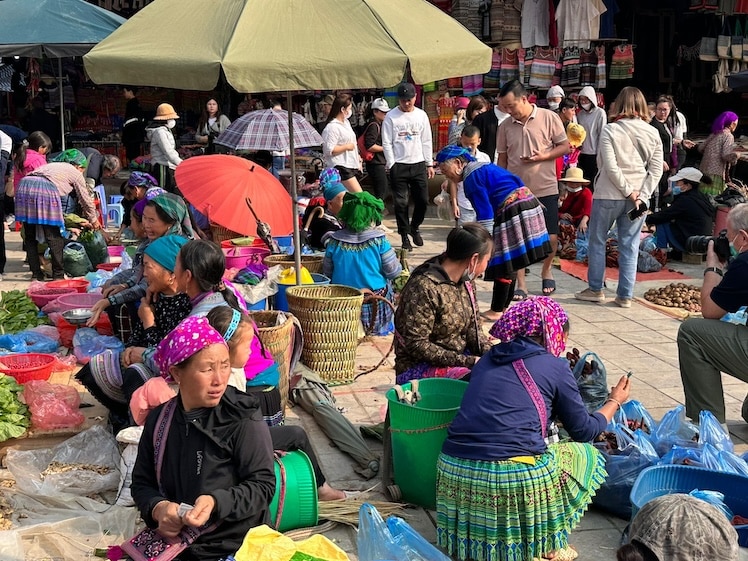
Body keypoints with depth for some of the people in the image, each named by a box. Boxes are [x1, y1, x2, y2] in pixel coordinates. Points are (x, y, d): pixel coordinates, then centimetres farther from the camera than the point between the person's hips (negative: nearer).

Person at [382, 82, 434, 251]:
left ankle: (414, 228, 29)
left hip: (419, 164, 3)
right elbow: (387, 143, -3)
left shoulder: (421, 115, 8)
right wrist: (391, 165, -8)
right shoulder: (391, 117, -3)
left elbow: (426, 141, 12)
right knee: (401, 203, -1)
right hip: (399, 165, -3)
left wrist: (429, 164, 9)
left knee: (422, 200, 5)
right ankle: (405, 236, 10)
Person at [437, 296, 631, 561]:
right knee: (587, 455, 21)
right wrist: (614, 401, 33)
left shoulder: (488, 359, 19)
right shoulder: (555, 367, 5)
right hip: (514, 479, -5)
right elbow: (584, 431, 15)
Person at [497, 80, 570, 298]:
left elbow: (565, 147, -1)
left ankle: (546, 270, 30)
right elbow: (502, 159, 10)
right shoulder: (505, 127, 3)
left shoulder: (549, 118, -5)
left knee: (551, 238, 2)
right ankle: (520, 285, 9)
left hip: (546, 189, -2)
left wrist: (543, 156, -18)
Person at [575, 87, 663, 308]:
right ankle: (625, 295, 10)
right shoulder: (652, 133, 2)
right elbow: (656, 170, -2)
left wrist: (628, 191, -10)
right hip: (638, 198, 3)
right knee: (630, 246, 8)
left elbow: (609, 167, -16)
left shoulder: (610, 130, -10)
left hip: (609, 195, -3)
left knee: (597, 241, 12)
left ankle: (595, 289, 17)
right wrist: (641, 196, -4)